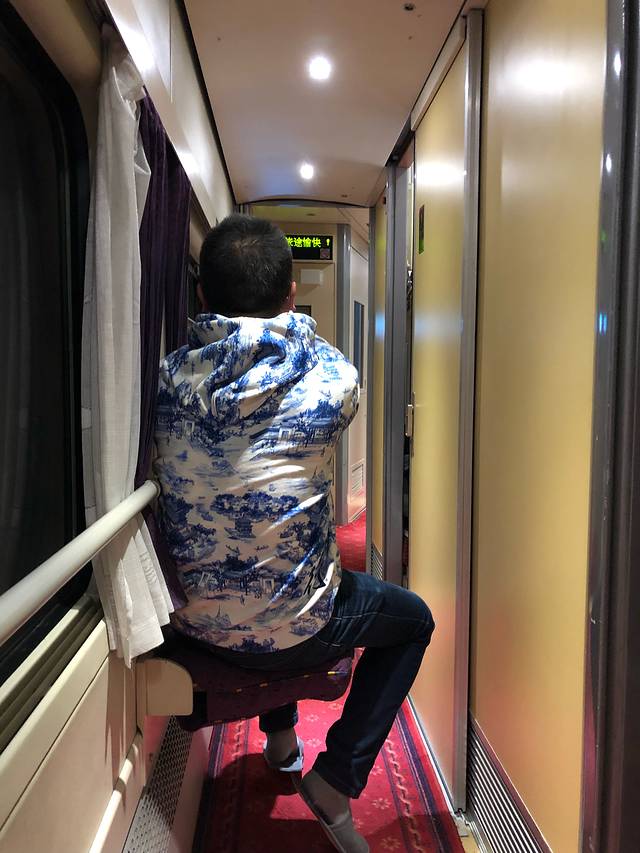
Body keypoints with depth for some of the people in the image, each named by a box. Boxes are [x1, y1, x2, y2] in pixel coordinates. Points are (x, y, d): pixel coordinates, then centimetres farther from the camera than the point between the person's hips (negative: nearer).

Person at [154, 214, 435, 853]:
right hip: (291, 632, -4)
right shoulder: (329, 383, -19)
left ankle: (280, 737, 50)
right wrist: (294, 324, 19)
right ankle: (337, 778, 16)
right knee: (414, 619, 24)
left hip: (194, 622, 5)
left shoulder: (168, 378, -10)